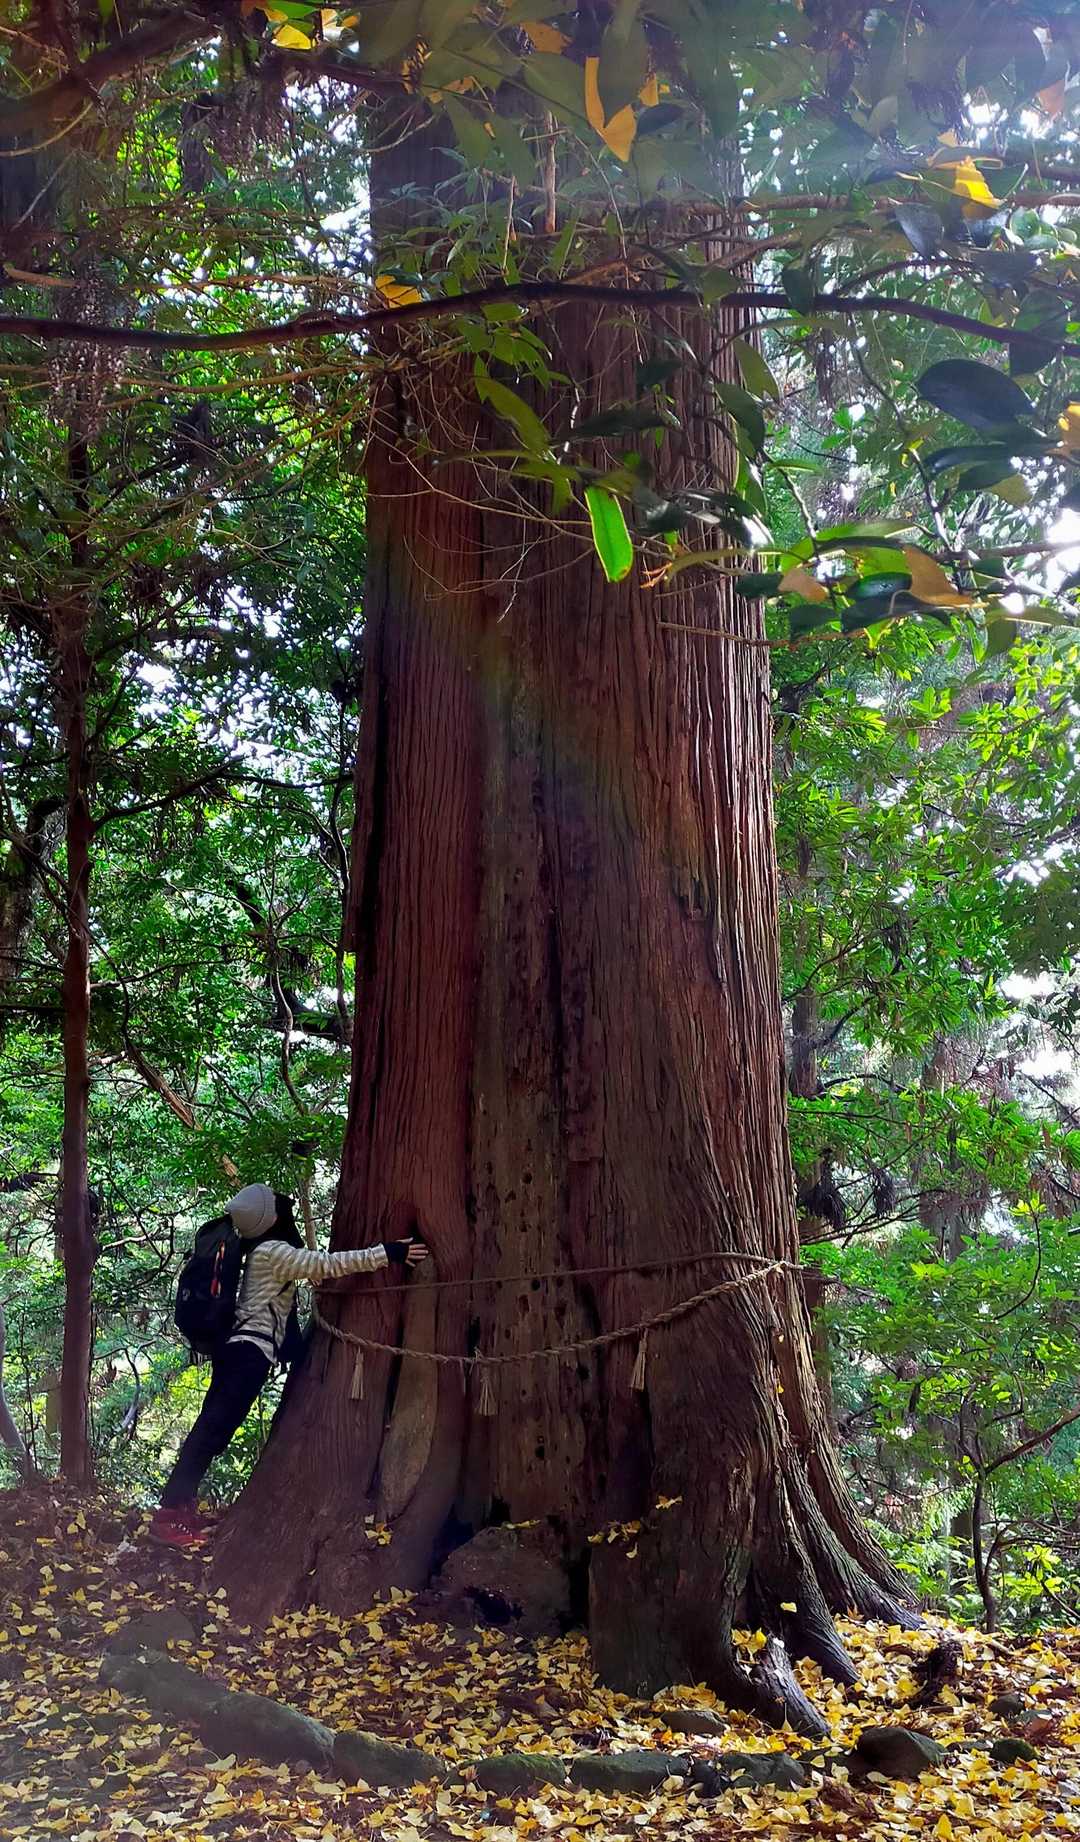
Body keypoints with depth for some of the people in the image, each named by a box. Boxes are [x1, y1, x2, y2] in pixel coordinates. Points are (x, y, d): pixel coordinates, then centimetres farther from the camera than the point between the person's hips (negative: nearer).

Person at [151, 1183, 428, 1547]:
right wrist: (386, 1253, -20)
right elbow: (327, 1265, -19)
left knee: (211, 1428, 12)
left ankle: (181, 1506, 18)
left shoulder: (265, 1251, 15)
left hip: (239, 1348, 10)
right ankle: (168, 1516, -12)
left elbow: (312, 1268, 29)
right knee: (214, 1430, -11)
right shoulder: (273, 1252, -14)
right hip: (250, 1351, -10)